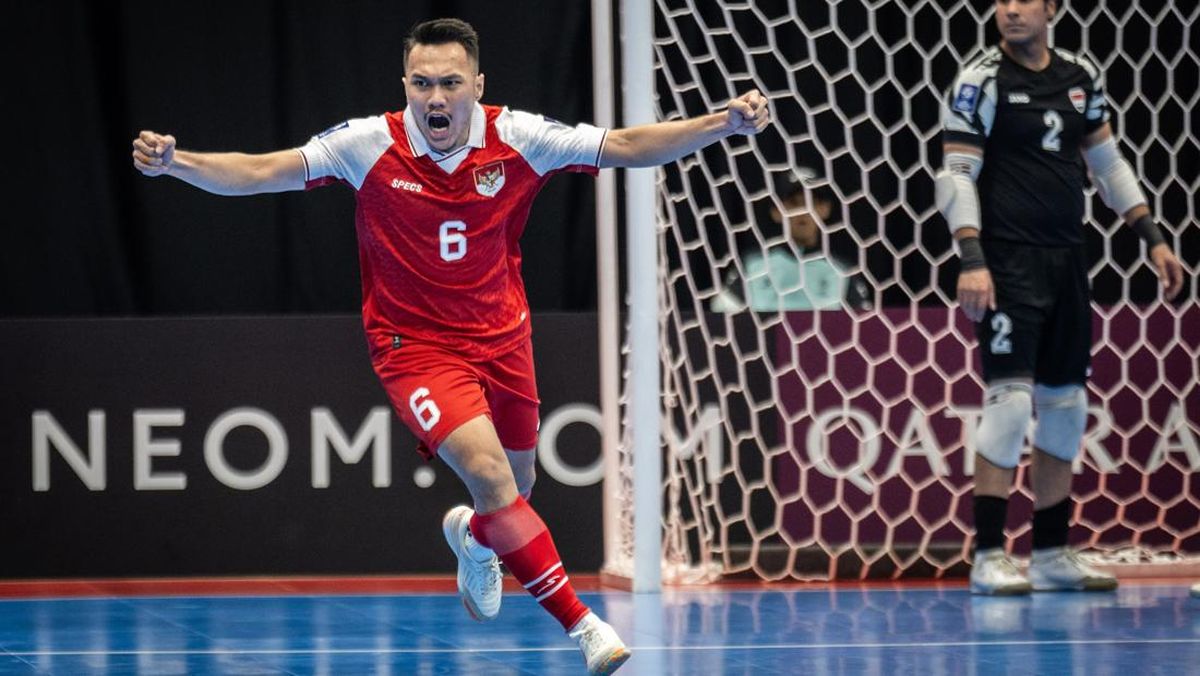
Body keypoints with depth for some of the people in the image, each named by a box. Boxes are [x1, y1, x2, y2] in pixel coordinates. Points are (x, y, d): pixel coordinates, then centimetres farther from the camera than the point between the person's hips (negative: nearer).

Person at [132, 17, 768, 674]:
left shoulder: (517, 139, -12)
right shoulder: (368, 145, -17)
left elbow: (626, 146, -8)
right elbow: (262, 172, -16)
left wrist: (725, 122, -19)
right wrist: (173, 162, -31)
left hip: (501, 340, 4)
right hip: (415, 345, -4)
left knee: (515, 491, 17)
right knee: (489, 474, -24)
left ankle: (470, 535, 56)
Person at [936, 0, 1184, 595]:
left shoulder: (1082, 77, 10)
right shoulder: (980, 82, -6)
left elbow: (1108, 163, 19)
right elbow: (956, 175, -10)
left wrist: (1152, 238, 16)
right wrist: (971, 261, -20)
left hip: (1067, 261, 6)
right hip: (1008, 262, -6)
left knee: (1065, 406, 8)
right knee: (1010, 397, -13)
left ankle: (1051, 555, 16)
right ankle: (988, 557, -8)